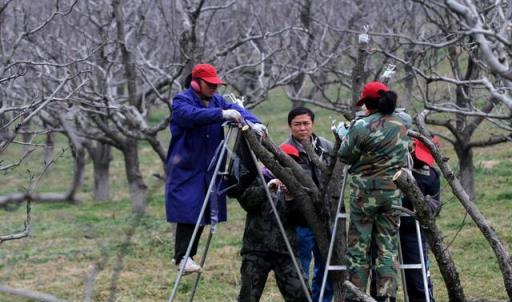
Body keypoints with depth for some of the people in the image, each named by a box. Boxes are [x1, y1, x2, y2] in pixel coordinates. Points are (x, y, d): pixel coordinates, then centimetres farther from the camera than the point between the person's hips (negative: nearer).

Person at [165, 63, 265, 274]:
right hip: (186, 168, -6)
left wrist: (253, 123, -23)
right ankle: (182, 257, -4)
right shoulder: (181, 101, -8)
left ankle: (187, 254, 19)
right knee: (188, 211, -11)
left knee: (203, 212, 7)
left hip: (210, 169, 6)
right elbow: (192, 115, -30)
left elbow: (237, 110, -2)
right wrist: (221, 114, -41)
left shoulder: (217, 101, 12)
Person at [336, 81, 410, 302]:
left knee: (358, 247, 4)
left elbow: (346, 155, -3)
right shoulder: (401, 125, 5)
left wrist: (343, 135, 17)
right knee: (387, 248, 7)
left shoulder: (362, 126, -12)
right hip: (392, 192, 4)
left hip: (365, 192, -4)